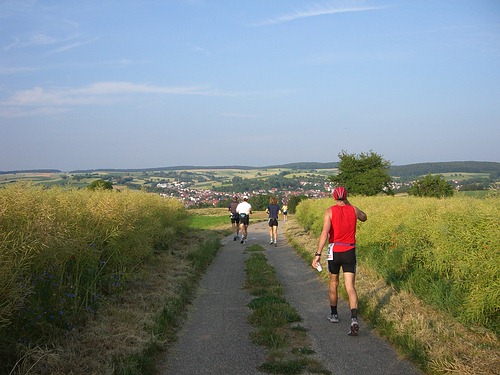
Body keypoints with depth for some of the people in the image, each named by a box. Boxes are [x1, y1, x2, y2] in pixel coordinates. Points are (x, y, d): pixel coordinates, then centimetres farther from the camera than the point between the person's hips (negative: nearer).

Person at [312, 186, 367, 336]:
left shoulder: (329, 212, -7)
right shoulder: (354, 210, 2)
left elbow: (325, 233, -19)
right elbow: (364, 218, 26)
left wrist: (318, 254, -21)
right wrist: (349, 204, 27)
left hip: (335, 251, -1)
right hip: (350, 252, 1)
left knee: (333, 283, 20)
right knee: (350, 287, -2)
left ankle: (334, 315, 34)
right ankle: (354, 319, -22)